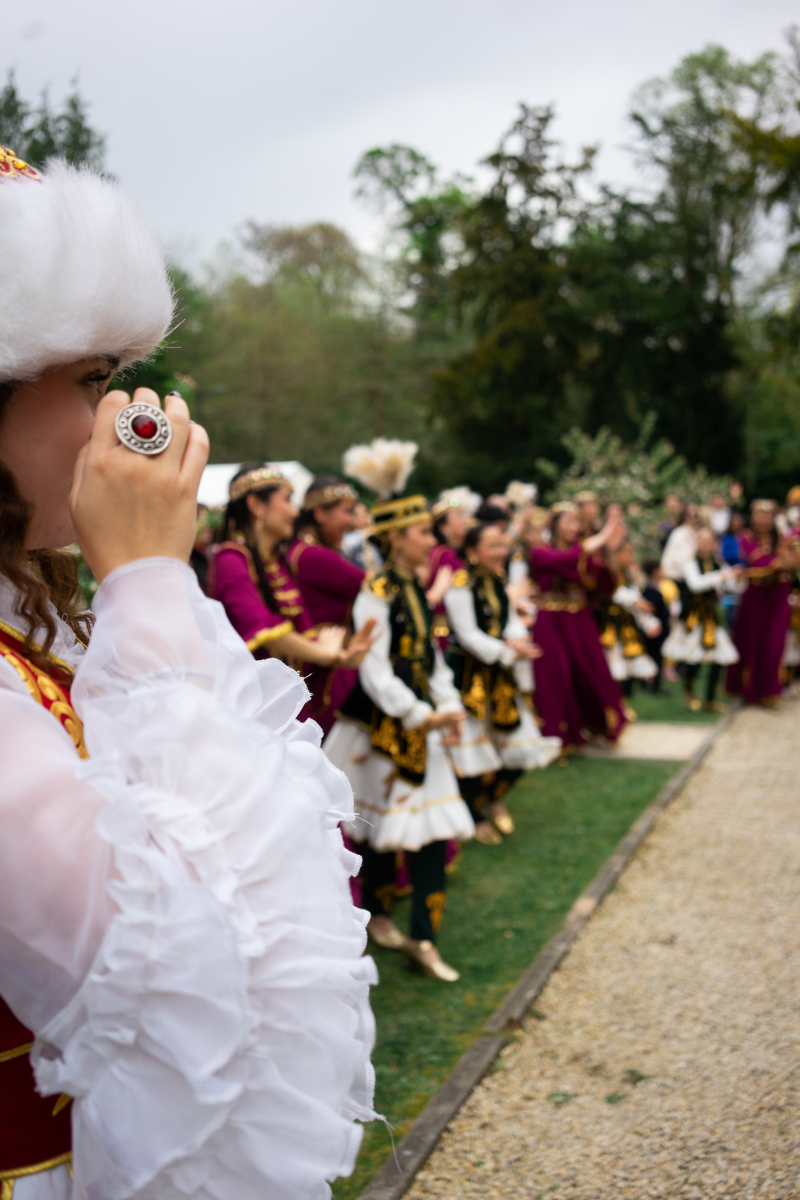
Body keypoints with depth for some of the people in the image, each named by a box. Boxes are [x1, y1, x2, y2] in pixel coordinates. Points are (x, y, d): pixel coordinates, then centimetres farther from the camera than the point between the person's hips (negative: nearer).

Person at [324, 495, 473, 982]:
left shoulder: (417, 590, 10)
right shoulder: (376, 594, -15)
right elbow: (375, 673, -20)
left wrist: (449, 706, 0)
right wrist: (421, 716, -22)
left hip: (421, 721, 7)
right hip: (383, 725, -7)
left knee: (436, 829, 2)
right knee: (382, 825, 8)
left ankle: (424, 938, 6)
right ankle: (379, 915, 30)